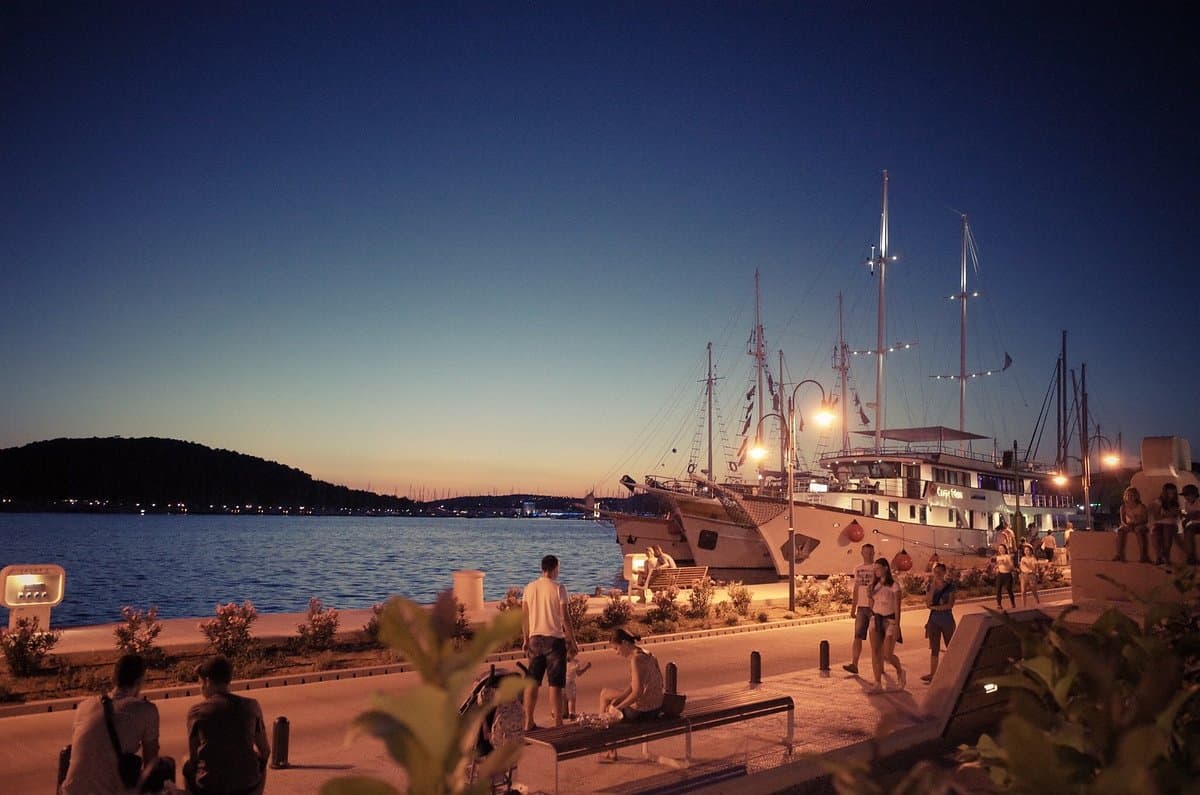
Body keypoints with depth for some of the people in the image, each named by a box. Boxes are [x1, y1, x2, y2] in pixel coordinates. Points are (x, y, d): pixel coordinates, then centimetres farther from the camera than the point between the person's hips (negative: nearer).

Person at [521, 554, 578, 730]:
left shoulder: (529, 588, 5)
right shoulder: (558, 588, -9)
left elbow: (524, 616, 7)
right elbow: (565, 618, -11)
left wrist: (526, 639, 17)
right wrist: (572, 641, -2)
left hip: (535, 639, 5)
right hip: (554, 639, -4)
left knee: (533, 682, 11)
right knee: (555, 684, 0)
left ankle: (529, 723, 17)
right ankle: (558, 723, 3)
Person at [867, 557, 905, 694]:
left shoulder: (894, 585, -9)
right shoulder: (875, 584, 8)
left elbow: (897, 607, -12)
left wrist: (896, 626, -15)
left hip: (889, 620, -5)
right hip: (876, 619, 5)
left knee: (887, 655, -6)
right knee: (875, 652, -4)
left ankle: (900, 671, 26)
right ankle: (878, 684, -2)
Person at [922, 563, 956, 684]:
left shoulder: (950, 586, -4)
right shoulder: (931, 586, 5)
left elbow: (950, 605, -10)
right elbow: (928, 603, -7)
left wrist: (935, 607, -11)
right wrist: (933, 588, -13)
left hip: (947, 619, -3)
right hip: (934, 620, 3)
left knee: (951, 647, 7)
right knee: (934, 649, 4)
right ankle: (933, 673, 4)